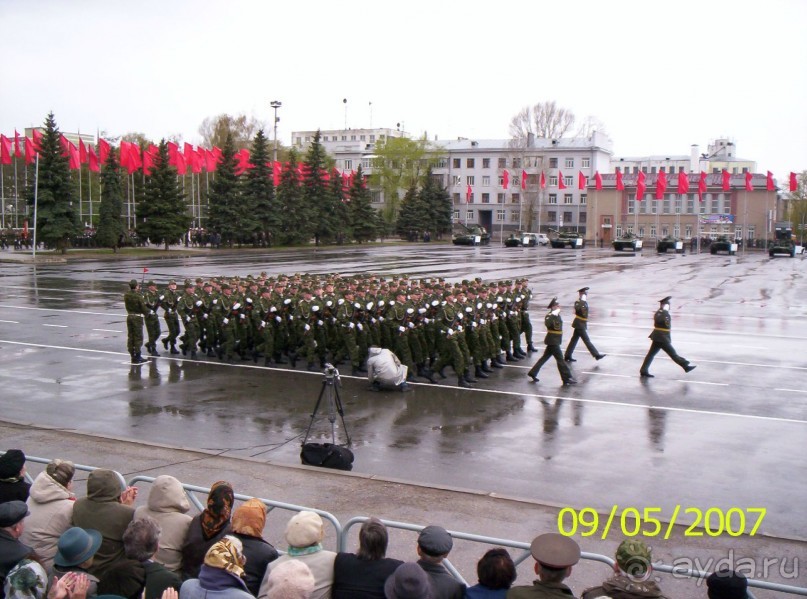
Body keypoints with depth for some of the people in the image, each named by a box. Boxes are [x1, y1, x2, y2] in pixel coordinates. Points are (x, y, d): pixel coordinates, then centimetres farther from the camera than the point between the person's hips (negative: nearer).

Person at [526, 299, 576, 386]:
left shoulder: (557, 315, 13)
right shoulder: (550, 315, -16)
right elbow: (547, 323, -36)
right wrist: (553, 315, -35)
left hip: (555, 341, 10)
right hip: (553, 341, -10)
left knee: (545, 357, 14)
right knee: (560, 359, -7)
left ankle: (533, 373, 21)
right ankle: (567, 378, -4)